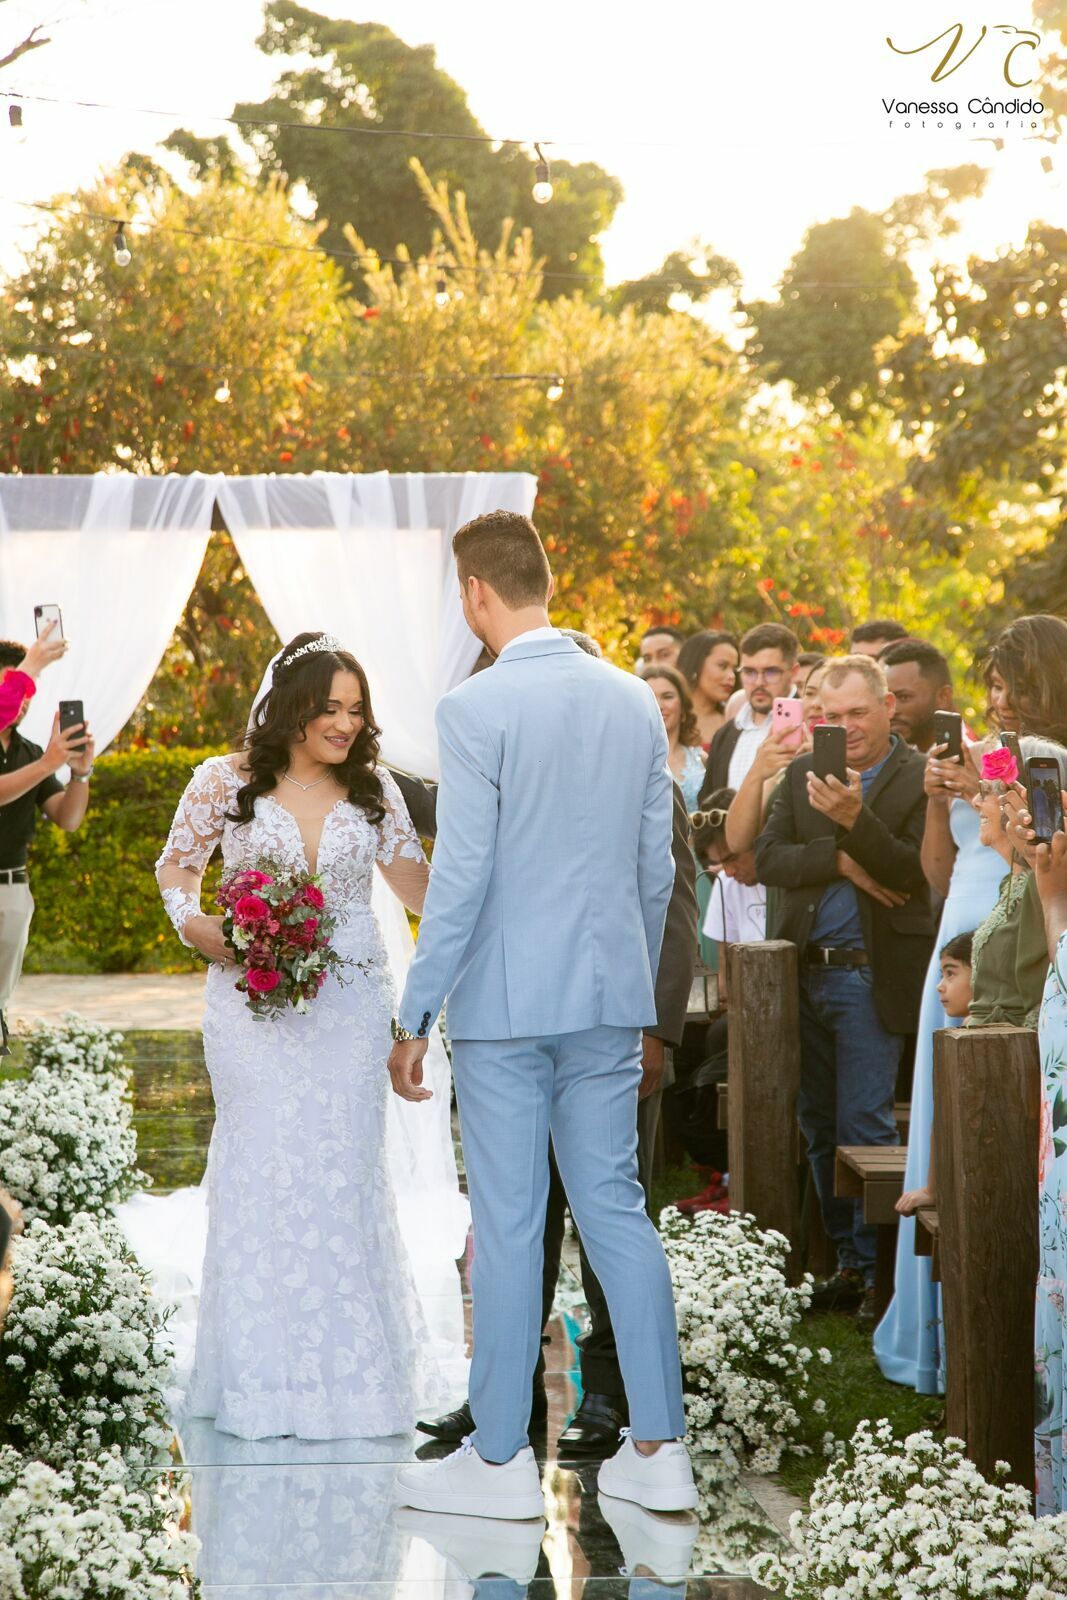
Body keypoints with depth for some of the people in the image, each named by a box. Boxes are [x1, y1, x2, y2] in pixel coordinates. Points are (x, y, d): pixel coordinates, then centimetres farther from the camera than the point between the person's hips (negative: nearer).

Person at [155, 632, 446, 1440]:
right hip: (254, 1002, -1)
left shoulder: (373, 787, 5)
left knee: (345, 1168, 0)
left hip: (350, 1002, 2)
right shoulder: (227, 781, 0)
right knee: (261, 1166, -3)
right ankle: (264, 1375, 8)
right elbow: (177, 865, 11)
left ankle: (349, 1366, 11)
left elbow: (417, 881, 7)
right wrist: (194, 923, -7)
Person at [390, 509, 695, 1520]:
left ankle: (500, 1459, 11)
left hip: (506, 1002, -5)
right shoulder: (635, 701, 6)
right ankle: (659, 1450, 11)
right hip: (608, 996, 5)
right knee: (616, 1208, 10)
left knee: (508, 1226, 2)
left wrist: (414, 1017, -8)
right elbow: (657, 868, 11)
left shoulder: (475, 709, -13)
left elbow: (461, 876, -15)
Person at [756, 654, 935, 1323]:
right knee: (820, 1127, 11)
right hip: (803, 971, 6)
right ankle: (847, 1261, 22)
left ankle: (879, 1268, 4)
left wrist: (855, 820, -28)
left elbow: (919, 874, -16)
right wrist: (839, 860, -13)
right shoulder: (804, 773, 10)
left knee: (864, 1126, -7)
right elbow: (768, 858, 2)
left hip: (872, 976, -6)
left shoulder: (921, 778, -5)